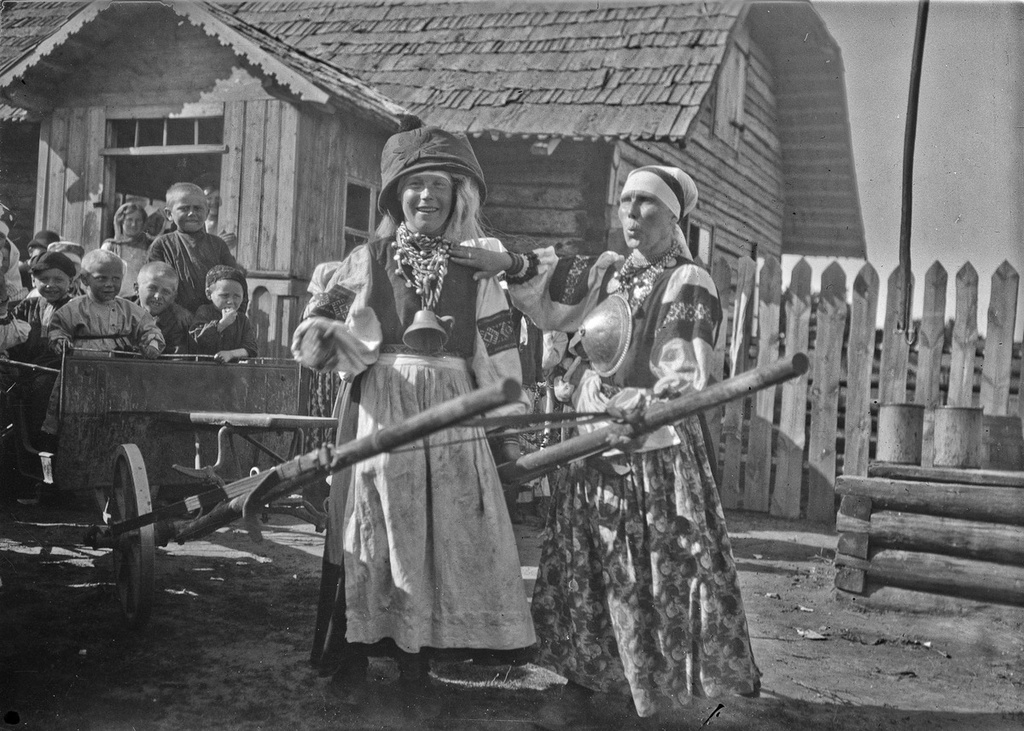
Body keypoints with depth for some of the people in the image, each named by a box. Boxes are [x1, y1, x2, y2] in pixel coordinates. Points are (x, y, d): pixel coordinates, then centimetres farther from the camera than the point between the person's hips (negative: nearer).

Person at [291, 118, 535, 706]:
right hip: (380, 412, -1)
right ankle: (354, 656, 15)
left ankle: (418, 659, 17)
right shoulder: (367, 261, 4)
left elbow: (499, 354, 7)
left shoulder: (477, 270, 7)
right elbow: (317, 333, 8)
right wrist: (322, 337, -15)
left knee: (446, 536, 3)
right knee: (373, 536, 2)